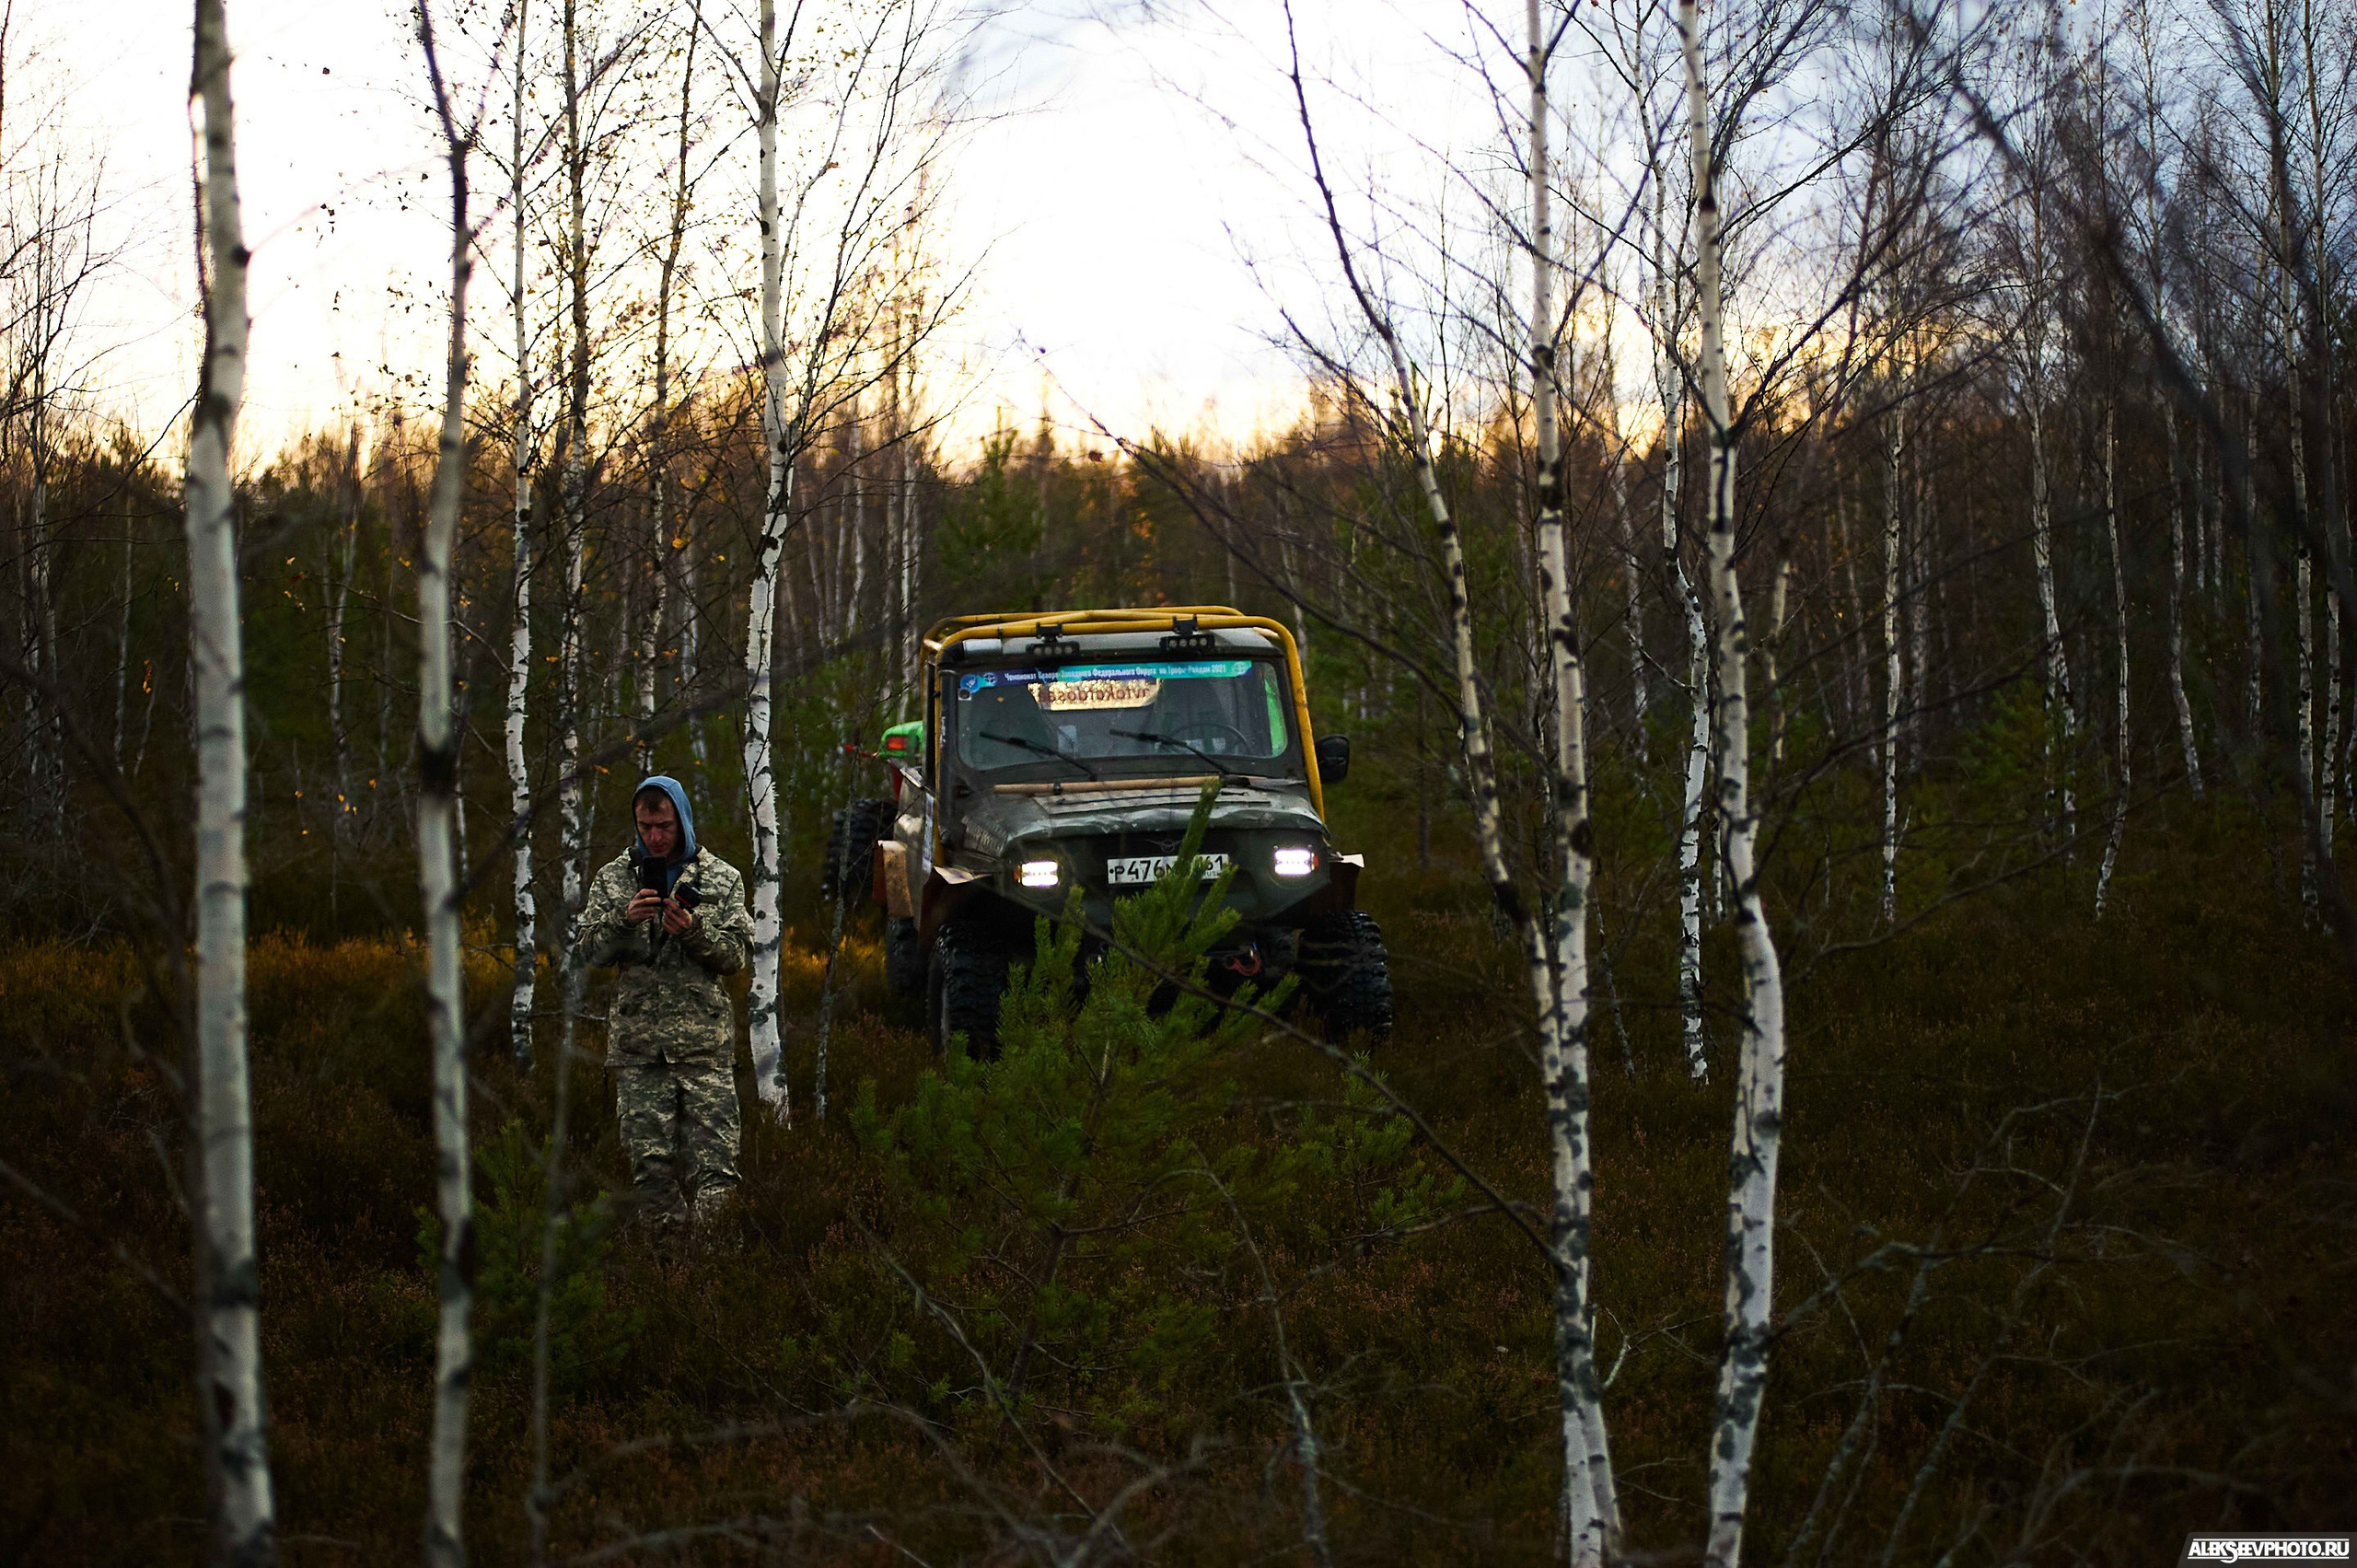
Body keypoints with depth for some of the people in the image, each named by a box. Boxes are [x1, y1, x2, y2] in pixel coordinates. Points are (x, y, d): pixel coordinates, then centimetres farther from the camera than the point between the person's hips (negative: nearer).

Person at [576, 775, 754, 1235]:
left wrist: (694, 930, -13)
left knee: (712, 1163, -7)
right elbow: (590, 951, 7)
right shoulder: (612, 878, 12)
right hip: (637, 1041, 1)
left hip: (705, 1041, -1)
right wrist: (624, 919, -11)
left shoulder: (721, 878, 9)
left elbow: (736, 954, 5)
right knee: (650, 1162, 1)